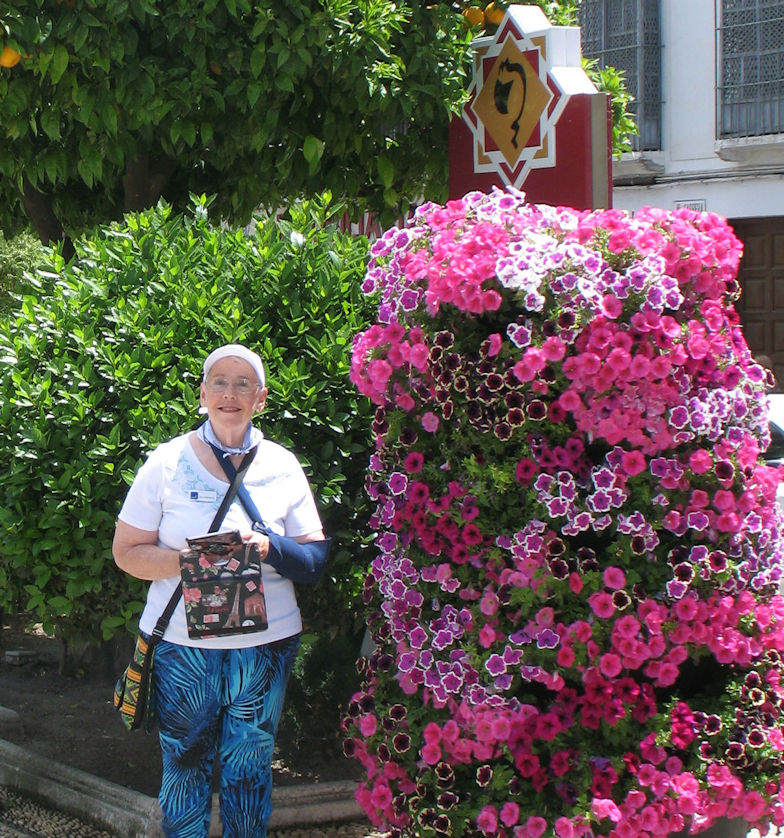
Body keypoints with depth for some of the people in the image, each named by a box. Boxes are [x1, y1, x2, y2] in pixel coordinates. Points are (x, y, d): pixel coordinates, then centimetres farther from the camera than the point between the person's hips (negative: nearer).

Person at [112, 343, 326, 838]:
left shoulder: (282, 466, 5)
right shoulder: (167, 462, 0)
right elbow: (127, 552, 0)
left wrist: (270, 549, -16)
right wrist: (186, 560, -18)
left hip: (265, 643, 1)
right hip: (181, 643, -1)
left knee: (249, 768, 8)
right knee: (184, 765, 6)